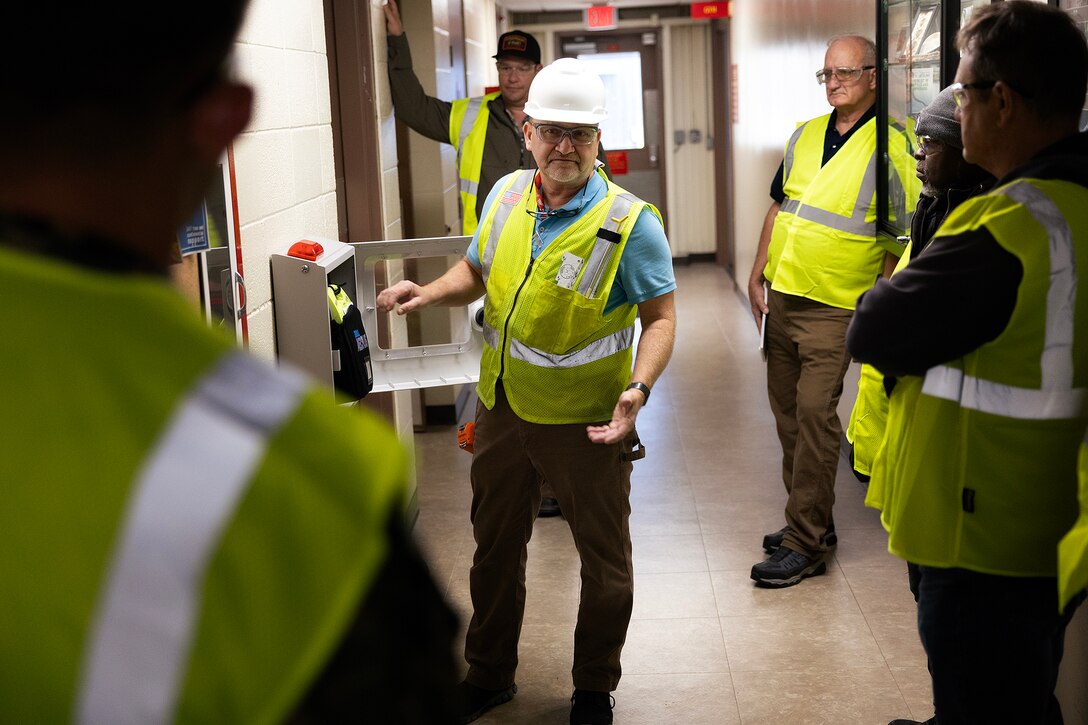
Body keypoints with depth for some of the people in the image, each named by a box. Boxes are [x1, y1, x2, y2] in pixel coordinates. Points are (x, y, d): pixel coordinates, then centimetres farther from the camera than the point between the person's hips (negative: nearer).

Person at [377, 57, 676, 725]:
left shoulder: (629, 222, -16)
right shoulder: (506, 196, 0)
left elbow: (661, 317, -12)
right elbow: (478, 272, 15)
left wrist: (639, 387, -29)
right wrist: (430, 293, -6)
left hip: (587, 421, -5)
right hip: (503, 410, 5)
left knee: (604, 560, 11)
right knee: (495, 546, 19)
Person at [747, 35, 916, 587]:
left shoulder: (889, 147, -7)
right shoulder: (804, 136, 12)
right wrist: (757, 276, 13)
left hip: (834, 307, -7)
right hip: (782, 295, 7)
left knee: (814, 412, -10)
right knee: (787, 411, 12)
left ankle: (806, 544, -1)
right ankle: (809, 521, 26)